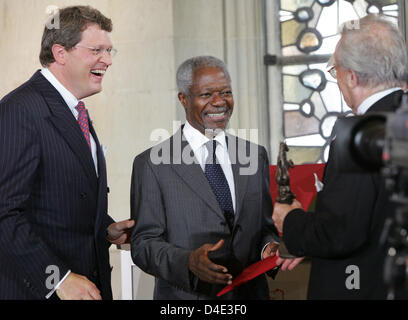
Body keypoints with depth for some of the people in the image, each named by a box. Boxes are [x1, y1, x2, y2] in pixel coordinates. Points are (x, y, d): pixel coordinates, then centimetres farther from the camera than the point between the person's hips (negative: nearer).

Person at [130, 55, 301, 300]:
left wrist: (270, 247, -12)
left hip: (250, 291, 4)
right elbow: (143, 244, -10)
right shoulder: (152, 164, -8)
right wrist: (188, 261, -27)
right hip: (185, 294, -4)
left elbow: (265, 227, 9)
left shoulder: (255, 155, 5)